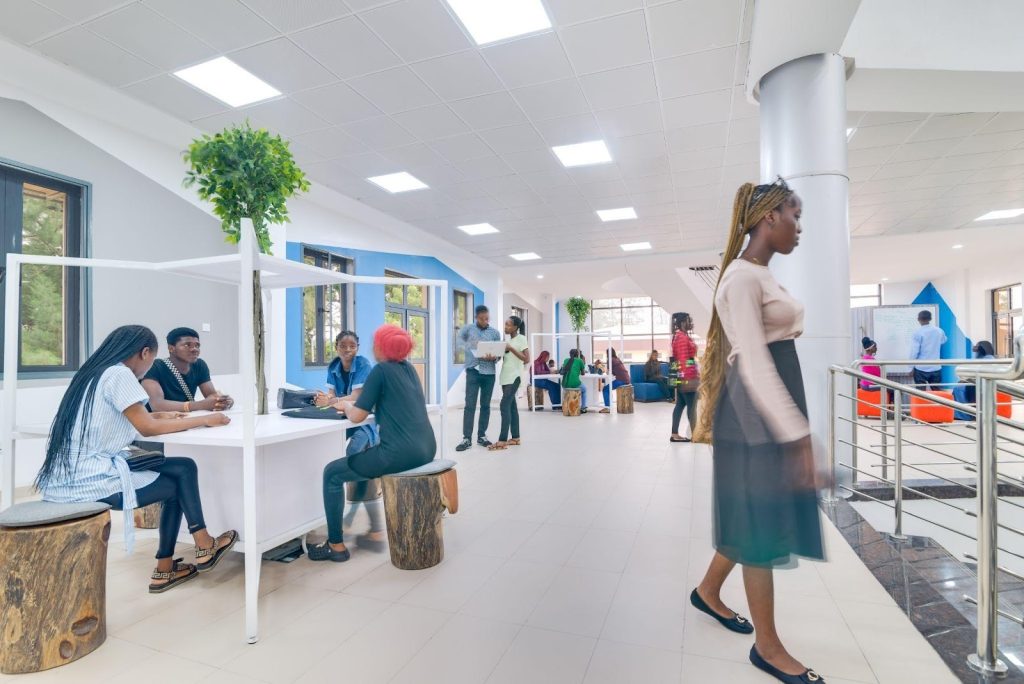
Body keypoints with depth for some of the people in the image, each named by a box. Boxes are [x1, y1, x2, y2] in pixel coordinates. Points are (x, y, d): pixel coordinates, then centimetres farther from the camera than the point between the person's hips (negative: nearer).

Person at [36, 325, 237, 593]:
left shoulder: (95, 372, 13)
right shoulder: (119, 374, -14)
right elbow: (147, 429, -15)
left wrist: (158, 416, 19)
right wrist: (204, 420, -9)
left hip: (71, 477, 9)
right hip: (91, 480, -9)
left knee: (183, 468, 9)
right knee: (180, 482, 5)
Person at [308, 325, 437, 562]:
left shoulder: (381, 370, -7)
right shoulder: (409, 368, 15)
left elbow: (357, 416, -7)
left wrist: (346, 406, 15)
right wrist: (350, 402, 22)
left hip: (401, 452, -8)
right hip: (425, 450, 8)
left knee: (332, 473, 10)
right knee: (369, 459, 34)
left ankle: (336, 545, 16)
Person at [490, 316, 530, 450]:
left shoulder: (521, 338, -6)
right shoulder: (508, 339, 15)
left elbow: (527, 359, -13)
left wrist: (511, 348, -17)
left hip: (514, 377, -8)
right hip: (506, 377, 8)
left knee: (505, 405, -13)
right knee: (511, 406, 9)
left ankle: (502, 440, -13)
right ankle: (515, 438, 15)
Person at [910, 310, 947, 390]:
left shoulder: (918, 332, -12)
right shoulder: (939, 331, 3)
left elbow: (914, 351, -12)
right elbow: (943, 340, 27)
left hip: (921, 368, -4)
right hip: (936, 368, 5)